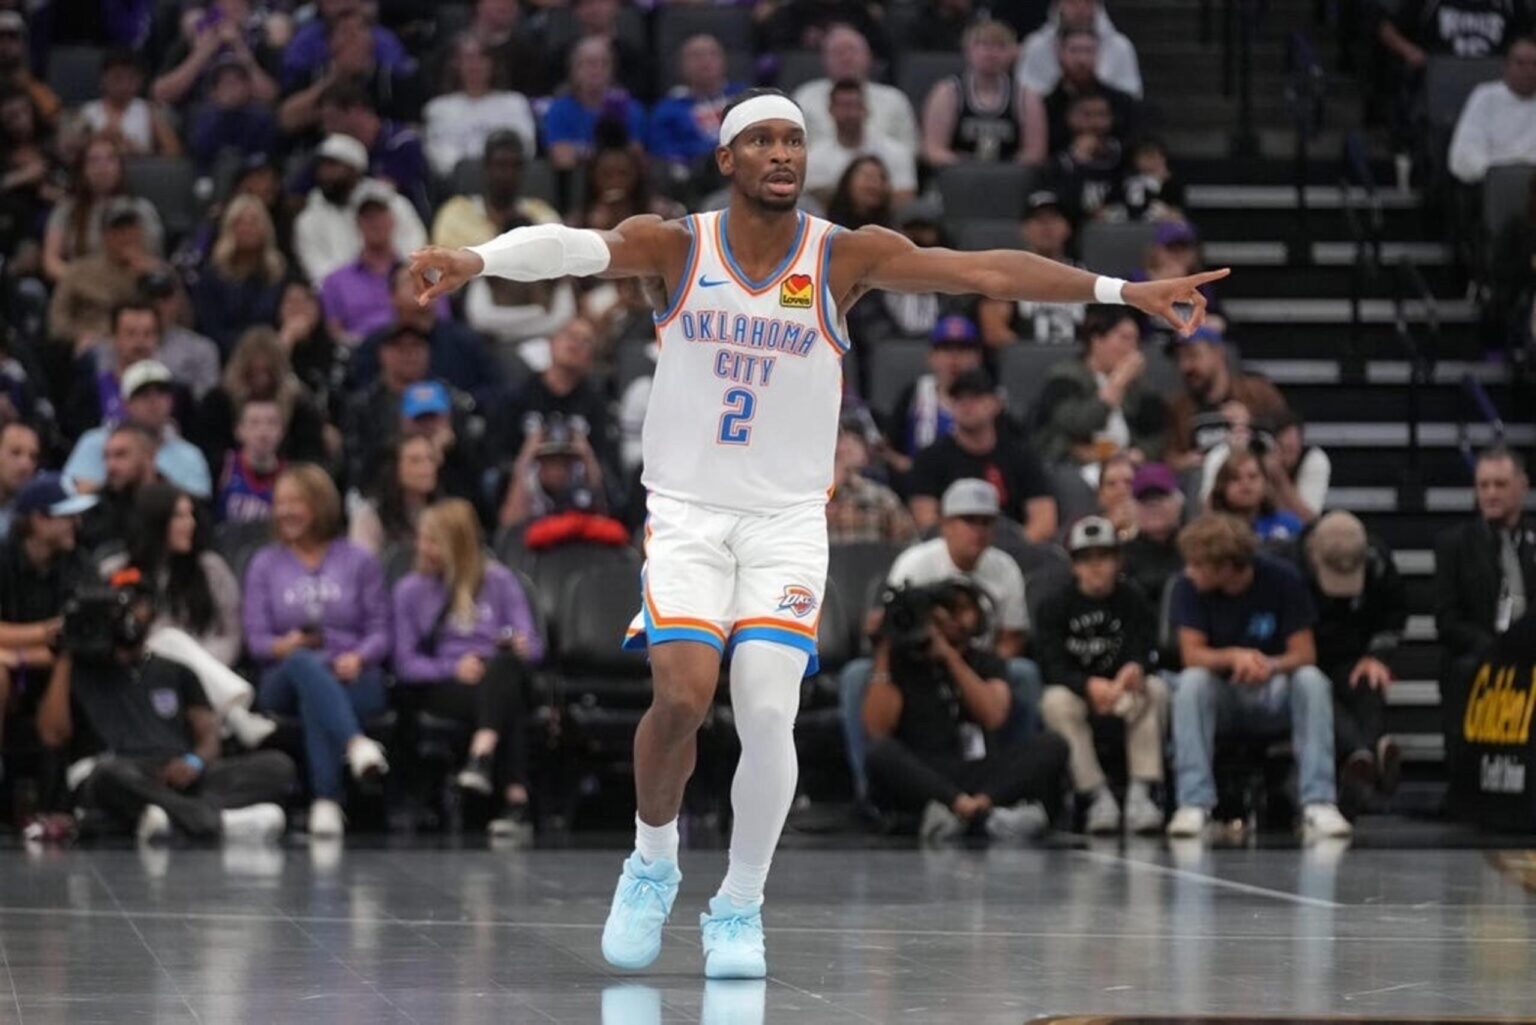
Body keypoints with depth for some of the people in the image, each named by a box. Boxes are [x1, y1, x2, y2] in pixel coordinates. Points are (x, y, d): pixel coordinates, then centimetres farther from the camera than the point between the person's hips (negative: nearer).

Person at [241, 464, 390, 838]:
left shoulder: (358, 561, 16)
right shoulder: (264, 564, 18)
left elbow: (380, 629, 8)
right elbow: (255, 638, 8)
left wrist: (358, 657, -15)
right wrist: (283, 646, -16)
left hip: (353, 679, 0)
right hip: (284, 679, 0)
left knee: (314, 699, -38)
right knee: (304, 664, -39)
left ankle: (326, 802, -52)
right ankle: (355, 743, -63)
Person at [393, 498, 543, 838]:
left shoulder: (498, 581, 13)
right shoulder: (410, 591, 13)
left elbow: (533, 647, 6)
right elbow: (406, 663, 3)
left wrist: (523, 647, -19)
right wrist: (454, 668, -15)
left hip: (501, 678, 1)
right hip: (440, 689, -1)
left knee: (504, 665, -37)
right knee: (506, 704, -35)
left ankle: (482, 758, -58)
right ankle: (516, 802, -52)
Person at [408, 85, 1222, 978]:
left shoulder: (846, 258, -5)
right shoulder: (676, 247, -6)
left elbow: (985, 272, -10)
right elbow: (574, 247, -23)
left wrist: (1128, 292, -17)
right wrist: (479, 259, -44)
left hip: (788, 520, 1)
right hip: (686, 510, 0)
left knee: (768, 712, -14)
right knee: (683, 696, -18)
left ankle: (741, 908, 6)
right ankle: (653, 867, 10)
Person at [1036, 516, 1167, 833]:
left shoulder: (1132, 599, -2)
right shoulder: (1056, 604, -5)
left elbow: (1143, 652, -13)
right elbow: (1052, 667, -14)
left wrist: (1133, 671, -40)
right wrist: (1091, 686, -34)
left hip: (1123, 692, 1)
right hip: (1075, 691, -1)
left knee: (1155, 689, -28)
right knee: (1056, 700, -33)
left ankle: (1142, 792, -32)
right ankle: (1097, 796, -33)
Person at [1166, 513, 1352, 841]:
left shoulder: (1282, 581, -14)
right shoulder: (1189, 589, -11)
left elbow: (1304, 654, -15)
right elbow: (1192, 654, -15)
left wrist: (1270, 666, -37)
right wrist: (1235, 657, -36)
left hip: (1274, 696, -1)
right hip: (1221, 695, 1)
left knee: (1311, 680, -32)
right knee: (1192, 681, -32)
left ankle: (1318, 804, -34)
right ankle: (1194, 804, -35)